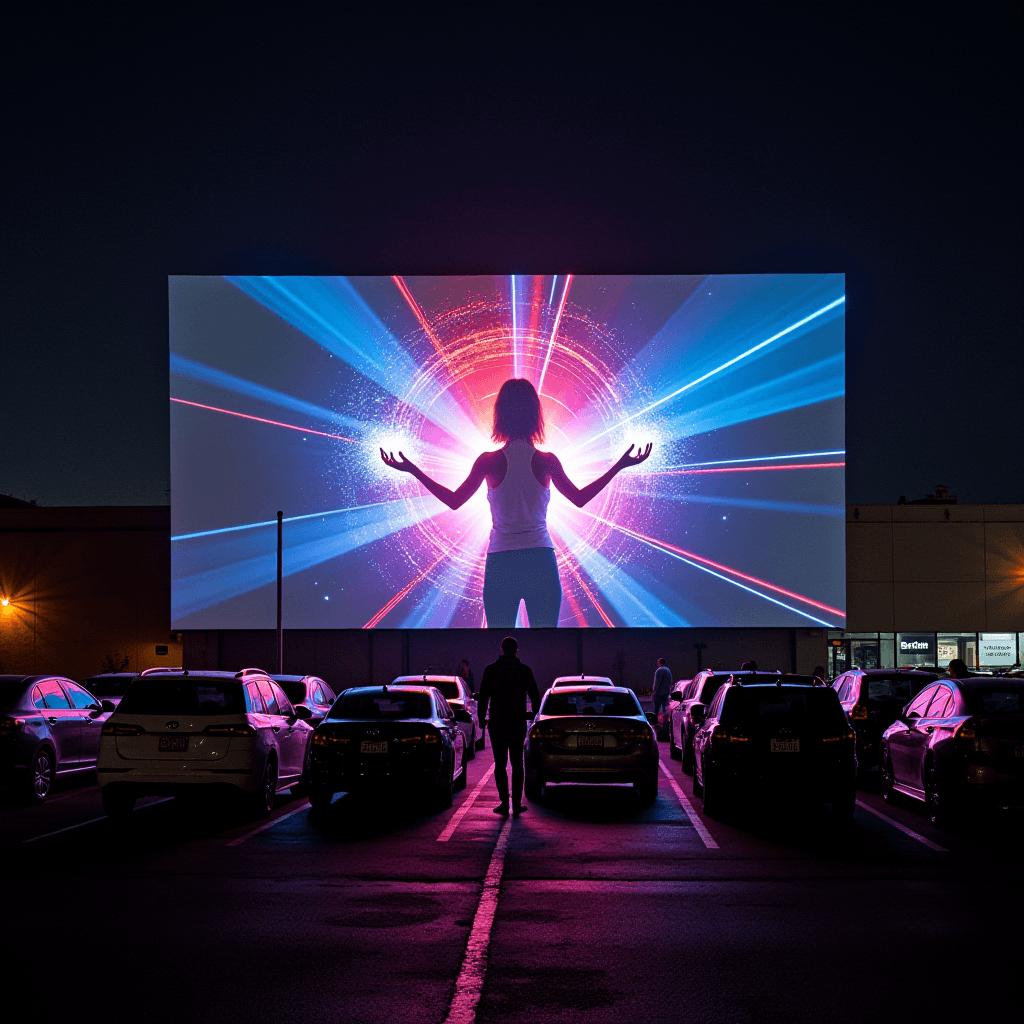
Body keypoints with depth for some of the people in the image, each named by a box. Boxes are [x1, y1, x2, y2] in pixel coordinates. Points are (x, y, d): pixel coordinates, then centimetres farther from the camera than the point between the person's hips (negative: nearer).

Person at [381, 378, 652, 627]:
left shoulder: (489, 461, -3)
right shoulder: (547, 461, -1)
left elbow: (454, 501, 9)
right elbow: (580, 498, 13)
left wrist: (413, 470, 18)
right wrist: (619, 466, 22)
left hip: (500, 564, 0)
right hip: (541, 560, 0)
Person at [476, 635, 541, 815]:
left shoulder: (491, 669, -3)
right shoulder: (525, 670, 0)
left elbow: (483, 697, -3)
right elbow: (535, 697, 5)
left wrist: (481, 719, 8)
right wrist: (536, 718, 20)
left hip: (497, 723, -1)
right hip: (518, 723, 1)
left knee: (500, 764, 4)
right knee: (517, 763, 9)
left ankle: (504, 802, -3)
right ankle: (516, 803, 5)